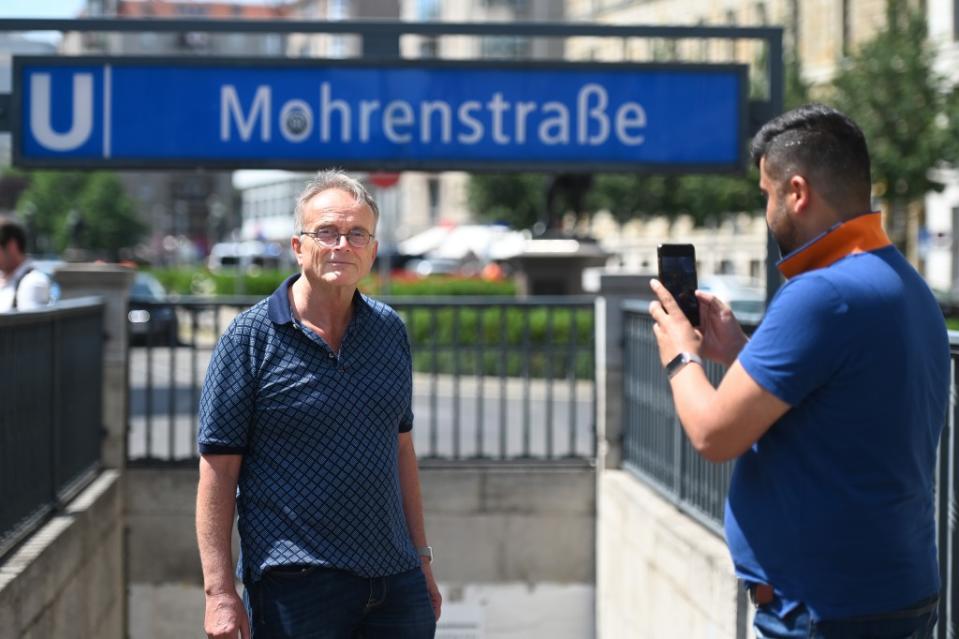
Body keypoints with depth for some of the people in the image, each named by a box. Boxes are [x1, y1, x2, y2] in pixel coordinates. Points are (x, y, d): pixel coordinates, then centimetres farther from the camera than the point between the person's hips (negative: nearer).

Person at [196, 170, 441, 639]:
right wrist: (219, 591, -13)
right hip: (295, 584, -5)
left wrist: (421, 556, 16)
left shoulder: (390, 331, 10)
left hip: (395, 582, 5)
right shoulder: (251, 336, -5)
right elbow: (217, 471, -7)